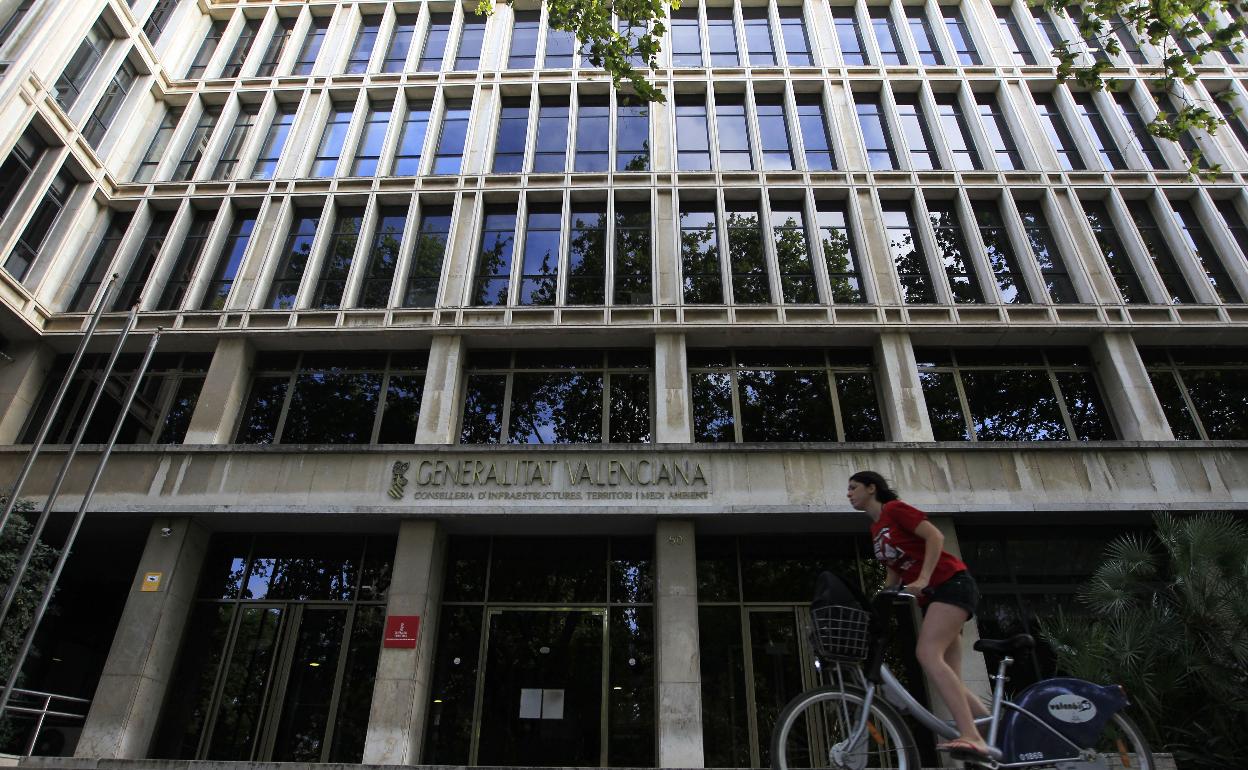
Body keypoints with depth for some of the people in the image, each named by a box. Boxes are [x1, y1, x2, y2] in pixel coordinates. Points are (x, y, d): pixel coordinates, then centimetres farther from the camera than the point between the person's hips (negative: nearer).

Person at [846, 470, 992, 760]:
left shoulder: (895, 509, -6)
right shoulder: (876, 530, 18)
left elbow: (936, 536, -16)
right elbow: (894, 573, 21)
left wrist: (923, 579, -23)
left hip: (952, 584, -9)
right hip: (932, 596, 9)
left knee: (928, 654, -26)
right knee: (951, 680, 3)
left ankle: (972, 736, -31)